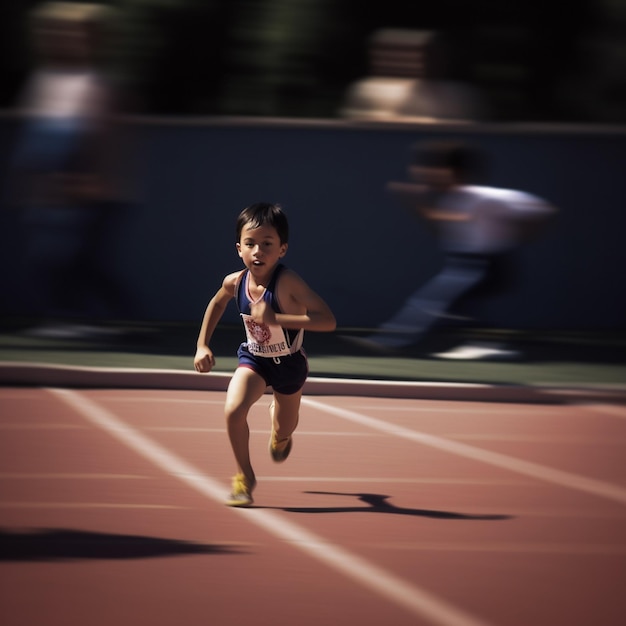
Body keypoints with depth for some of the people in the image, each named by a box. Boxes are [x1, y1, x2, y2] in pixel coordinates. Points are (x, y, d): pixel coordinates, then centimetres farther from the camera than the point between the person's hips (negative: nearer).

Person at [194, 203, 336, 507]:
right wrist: (202, 345, 4)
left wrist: (276, 318, -48)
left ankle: (280, 435, 61)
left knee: (283, 430, 19)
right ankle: (244, 476, -1)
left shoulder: (287, 282, -35)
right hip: (253, 359, 2)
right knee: (233, 410, -25)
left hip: (289, 364, -2)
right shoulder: (235, 282, -20)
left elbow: (327, 321, -44)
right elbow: (217, 303, 7)